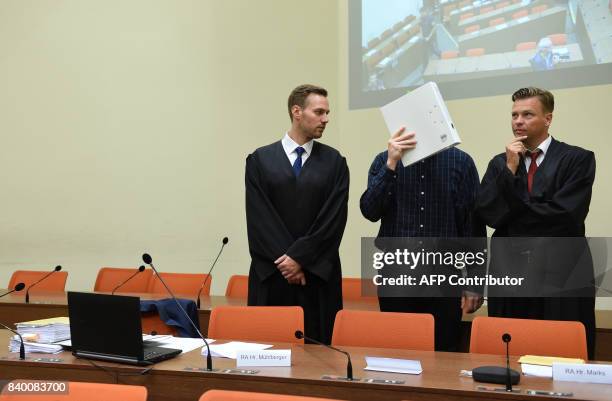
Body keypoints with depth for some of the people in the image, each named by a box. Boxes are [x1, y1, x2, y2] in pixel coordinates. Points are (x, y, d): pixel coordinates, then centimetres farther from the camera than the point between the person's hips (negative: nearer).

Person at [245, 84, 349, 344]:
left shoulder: (334, 162, 7)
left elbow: (334, 219, -2)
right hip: (271, 274, 0)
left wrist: (300, 258, -9)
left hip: (319, 274, 0)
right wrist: (285, 260, -9)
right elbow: (258, 218, -2)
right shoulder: (260, 160, 5)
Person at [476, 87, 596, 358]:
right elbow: (487, 214, 0)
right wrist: (510, 168, -7)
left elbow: (565, 214, -12)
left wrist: (511, 214, -2)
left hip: (562, 278, -3)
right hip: (509, 277, 3)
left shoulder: (578, 159, 0)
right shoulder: (500, 164, 13)